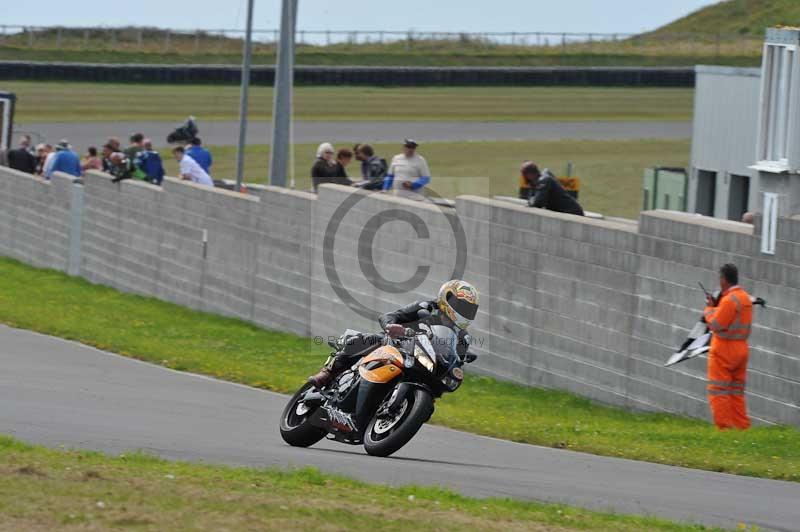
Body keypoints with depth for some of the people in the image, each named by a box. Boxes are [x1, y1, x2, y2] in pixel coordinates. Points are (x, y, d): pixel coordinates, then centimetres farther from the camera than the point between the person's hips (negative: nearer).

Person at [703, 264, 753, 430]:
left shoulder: (729, 300, -19)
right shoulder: (746, 298, 10)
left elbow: (716, 325, -19)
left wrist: (709, 309, -2)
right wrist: (716, 306, 10)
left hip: (724, 349, -9)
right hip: (741, 348, 9)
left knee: (718, 391, -3)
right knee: (737, 392, 13)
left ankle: (723, 427, -7)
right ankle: (742, 427, 11)